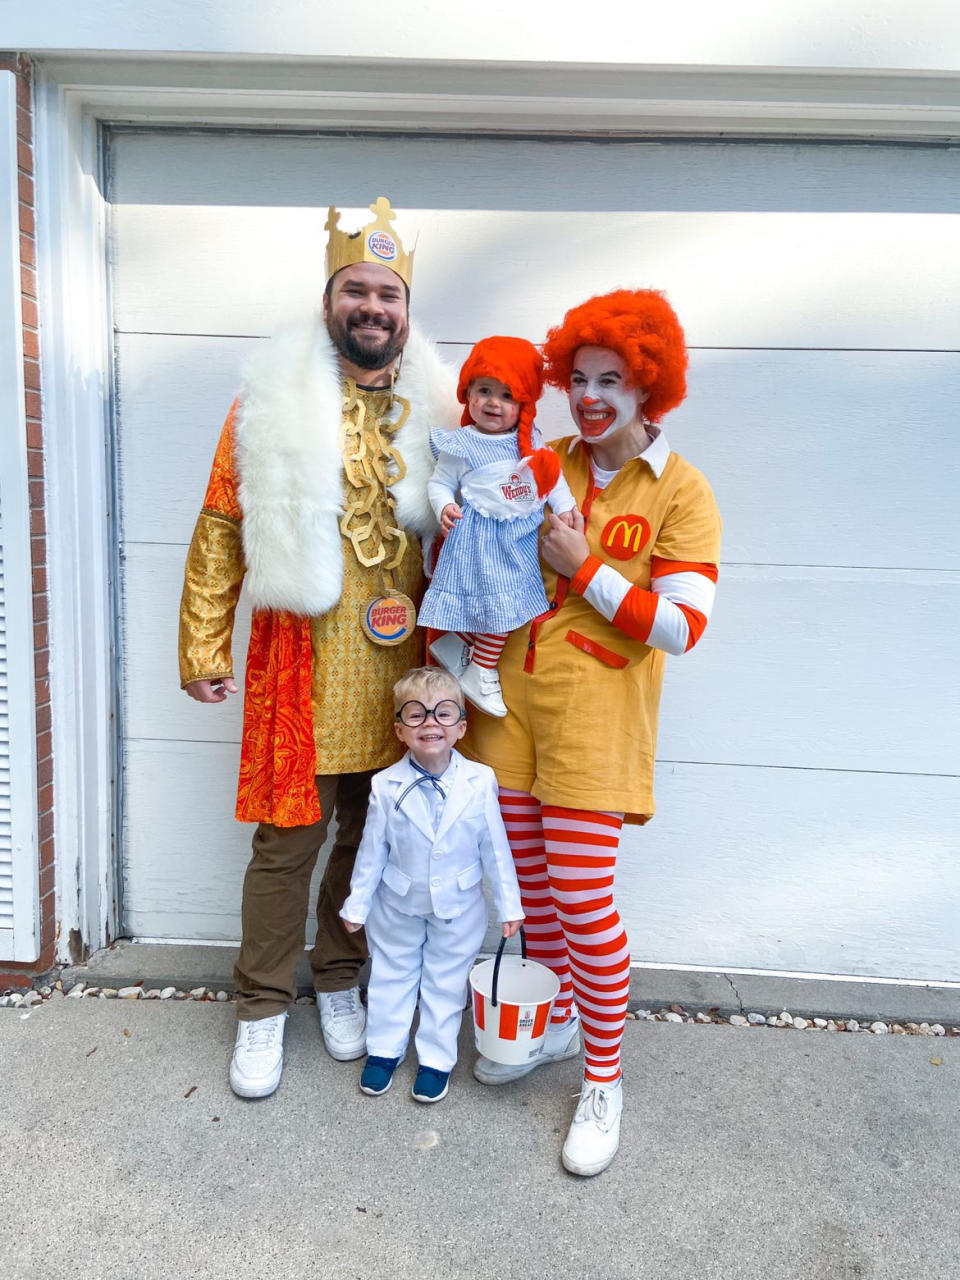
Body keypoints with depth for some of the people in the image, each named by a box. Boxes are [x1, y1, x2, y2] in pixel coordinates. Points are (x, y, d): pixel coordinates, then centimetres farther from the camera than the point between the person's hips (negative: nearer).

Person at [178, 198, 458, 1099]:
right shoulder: (271, 403, 2)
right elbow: (221, 531, 2)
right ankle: (262, 1007, 25)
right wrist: (203, 646, -2)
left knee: (370, 833, 13)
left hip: (398, 662, 3)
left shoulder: (436, 409, 8)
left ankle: (338, 977, 35)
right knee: (287, 838, 4)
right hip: (300, 658, -2)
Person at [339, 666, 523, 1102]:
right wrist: (357, 904, 1)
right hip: (398, 904, 1)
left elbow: (495, 848, -8)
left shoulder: (479, 782, -18)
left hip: (458, 905, 0)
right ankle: (383, 1049, 39)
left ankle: (436, 1058, 34)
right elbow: (372, 850, -6)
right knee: (391, 975, 18)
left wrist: (509, 904, -3)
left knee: (446, 981, 14)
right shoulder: (386, 786, -18)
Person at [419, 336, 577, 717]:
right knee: (496, 602, -7)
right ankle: (482, 674, 11)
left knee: (507, 604, 11)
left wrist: (564, 505, 0)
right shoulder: (460, 444, -8)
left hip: (521, 536, 6)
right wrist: (444, 507, -23)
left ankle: (456, 643, 29)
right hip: (481, 537, -6)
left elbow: (551, 474, 11)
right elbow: (439, 482, -4)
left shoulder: (529, 439, 4)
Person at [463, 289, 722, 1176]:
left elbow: (681, 628, -12)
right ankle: (556, 1024, 39)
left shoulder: (681, 491, -5)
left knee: (583, 897, -3)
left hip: (596, 712, -5)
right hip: (513, 694, 5)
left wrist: (585, 569, -15)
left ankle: (605, 1081, 19)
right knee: (529, 880, 14)